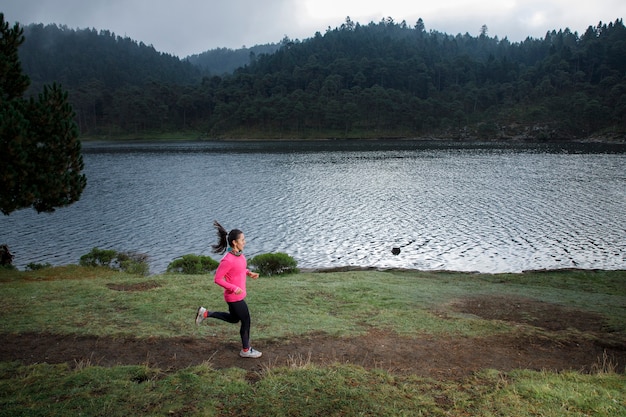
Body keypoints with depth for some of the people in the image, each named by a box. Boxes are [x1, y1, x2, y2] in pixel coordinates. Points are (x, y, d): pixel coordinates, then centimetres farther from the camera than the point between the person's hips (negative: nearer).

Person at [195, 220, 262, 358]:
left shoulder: (239, 254, -1)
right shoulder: (227, 260, -28)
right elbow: (217, 279, -21)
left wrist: (249, 273, 3)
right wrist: (234, 288, -25)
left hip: (238, 295, 9)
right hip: (234, 297, -9)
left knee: (234, 319, 26)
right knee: (246, 321, 7)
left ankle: (205, 313, 30)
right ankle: (246, 350, 26)